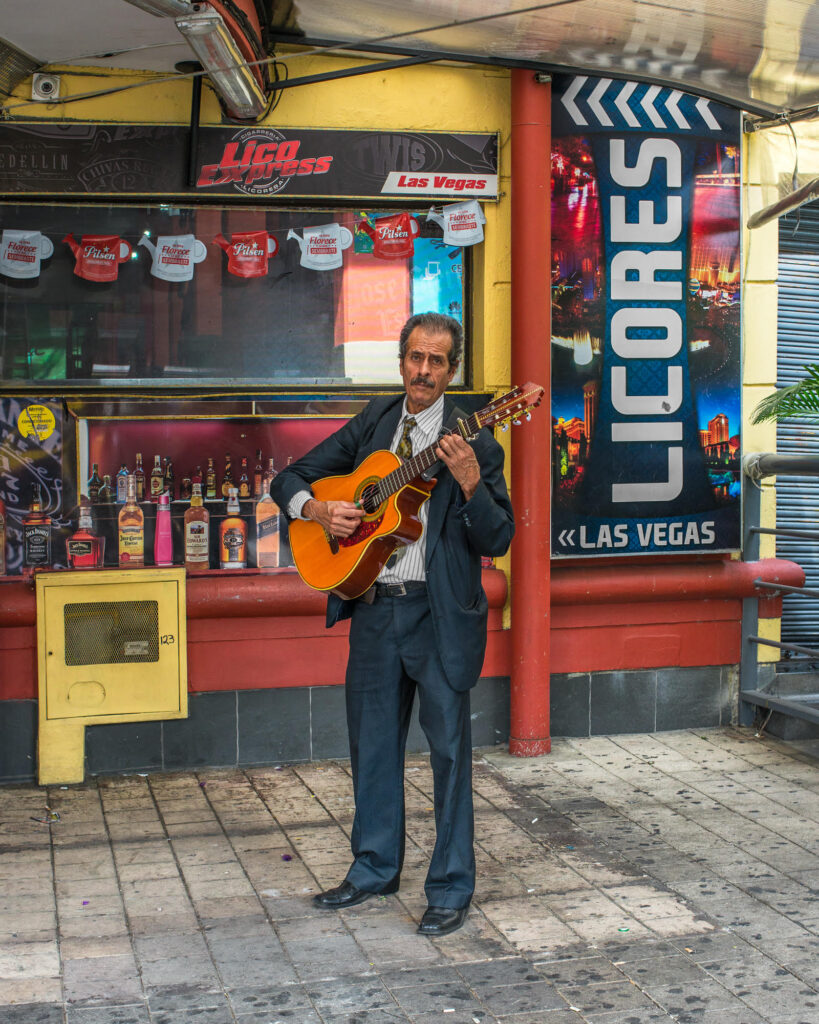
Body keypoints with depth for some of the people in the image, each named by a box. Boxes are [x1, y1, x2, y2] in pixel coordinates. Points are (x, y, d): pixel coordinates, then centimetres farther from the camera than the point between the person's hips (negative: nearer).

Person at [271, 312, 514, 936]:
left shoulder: (473, 440, -5)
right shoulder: (372, 424, 9)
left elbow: (497, 541, -9)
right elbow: (290, 479, 12)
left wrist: (472, 485, -25)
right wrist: (320, 510, -8)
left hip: (440, 612, -5)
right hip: (373, 608, 5)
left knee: (449, 745, 0)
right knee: (372, 741, 14)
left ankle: (452, 887, 12)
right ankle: (375, 868, 30)